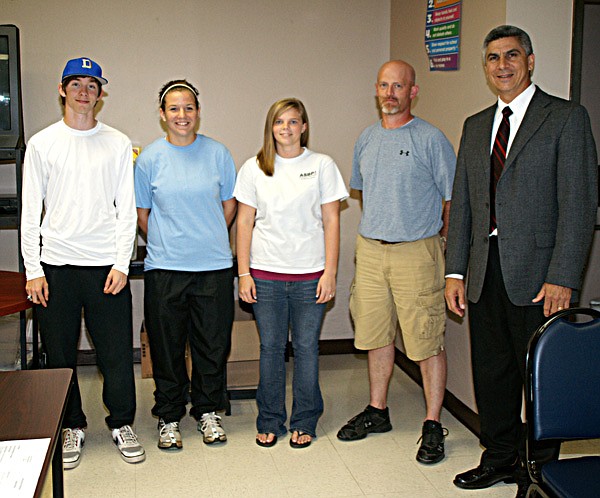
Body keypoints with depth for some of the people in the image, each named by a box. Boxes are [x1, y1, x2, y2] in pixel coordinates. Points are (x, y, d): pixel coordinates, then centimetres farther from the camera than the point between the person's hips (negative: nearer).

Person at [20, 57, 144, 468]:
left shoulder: (118, 143, 5)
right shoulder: (42, 143, 5)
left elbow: (127, 209, 3)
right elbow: (31, 212, 3)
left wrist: (122, 263, -6)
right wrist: (33, 270, -3)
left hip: (106, 264, 0)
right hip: (56, 264, 1)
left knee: (117, 353, 3)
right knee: (60, 354, 8)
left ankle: (122, 423, 22)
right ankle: (72, 426, 26)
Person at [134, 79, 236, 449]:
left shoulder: (218, 153, 2)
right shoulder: (150, 158, 0)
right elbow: (143, 214, 7)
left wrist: (208, 239, 11)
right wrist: (166, 243, 8)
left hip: (214, 265, 1)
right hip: (164, 267, -1)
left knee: (212, 343, 8)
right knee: (167, 345, 6)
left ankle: (208, 411, 27)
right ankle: (169, 417, 23)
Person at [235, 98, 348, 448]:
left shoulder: (322, 165, 3)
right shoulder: (254, 168, 6)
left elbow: (331, 221, 1)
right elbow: (245, 222, 6)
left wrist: (330, 273, -5)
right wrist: (244, 273, 1)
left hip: (310, 275, -1)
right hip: (266, 274, 1)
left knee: (306, 347, 5)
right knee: (271, 347, 7)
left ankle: (305, 422, 19)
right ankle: (270, 422, 21)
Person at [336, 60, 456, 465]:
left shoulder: (431, 139, -7)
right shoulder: (367, 139, 12)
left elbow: (452, 198, -4)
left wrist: (435, 241, -3)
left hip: (417, 253, -6)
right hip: (370, 249, 6)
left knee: (427, 341, -2)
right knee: (377, 335, 14)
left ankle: (433, 425, 9)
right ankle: (377, 412, 29)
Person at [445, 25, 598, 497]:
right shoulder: (476, 126, 15)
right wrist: (455, 271, 7)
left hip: (537, 274, -5)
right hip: (485, 273, 6)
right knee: (492, 373, 14)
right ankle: (500, 458, 33)